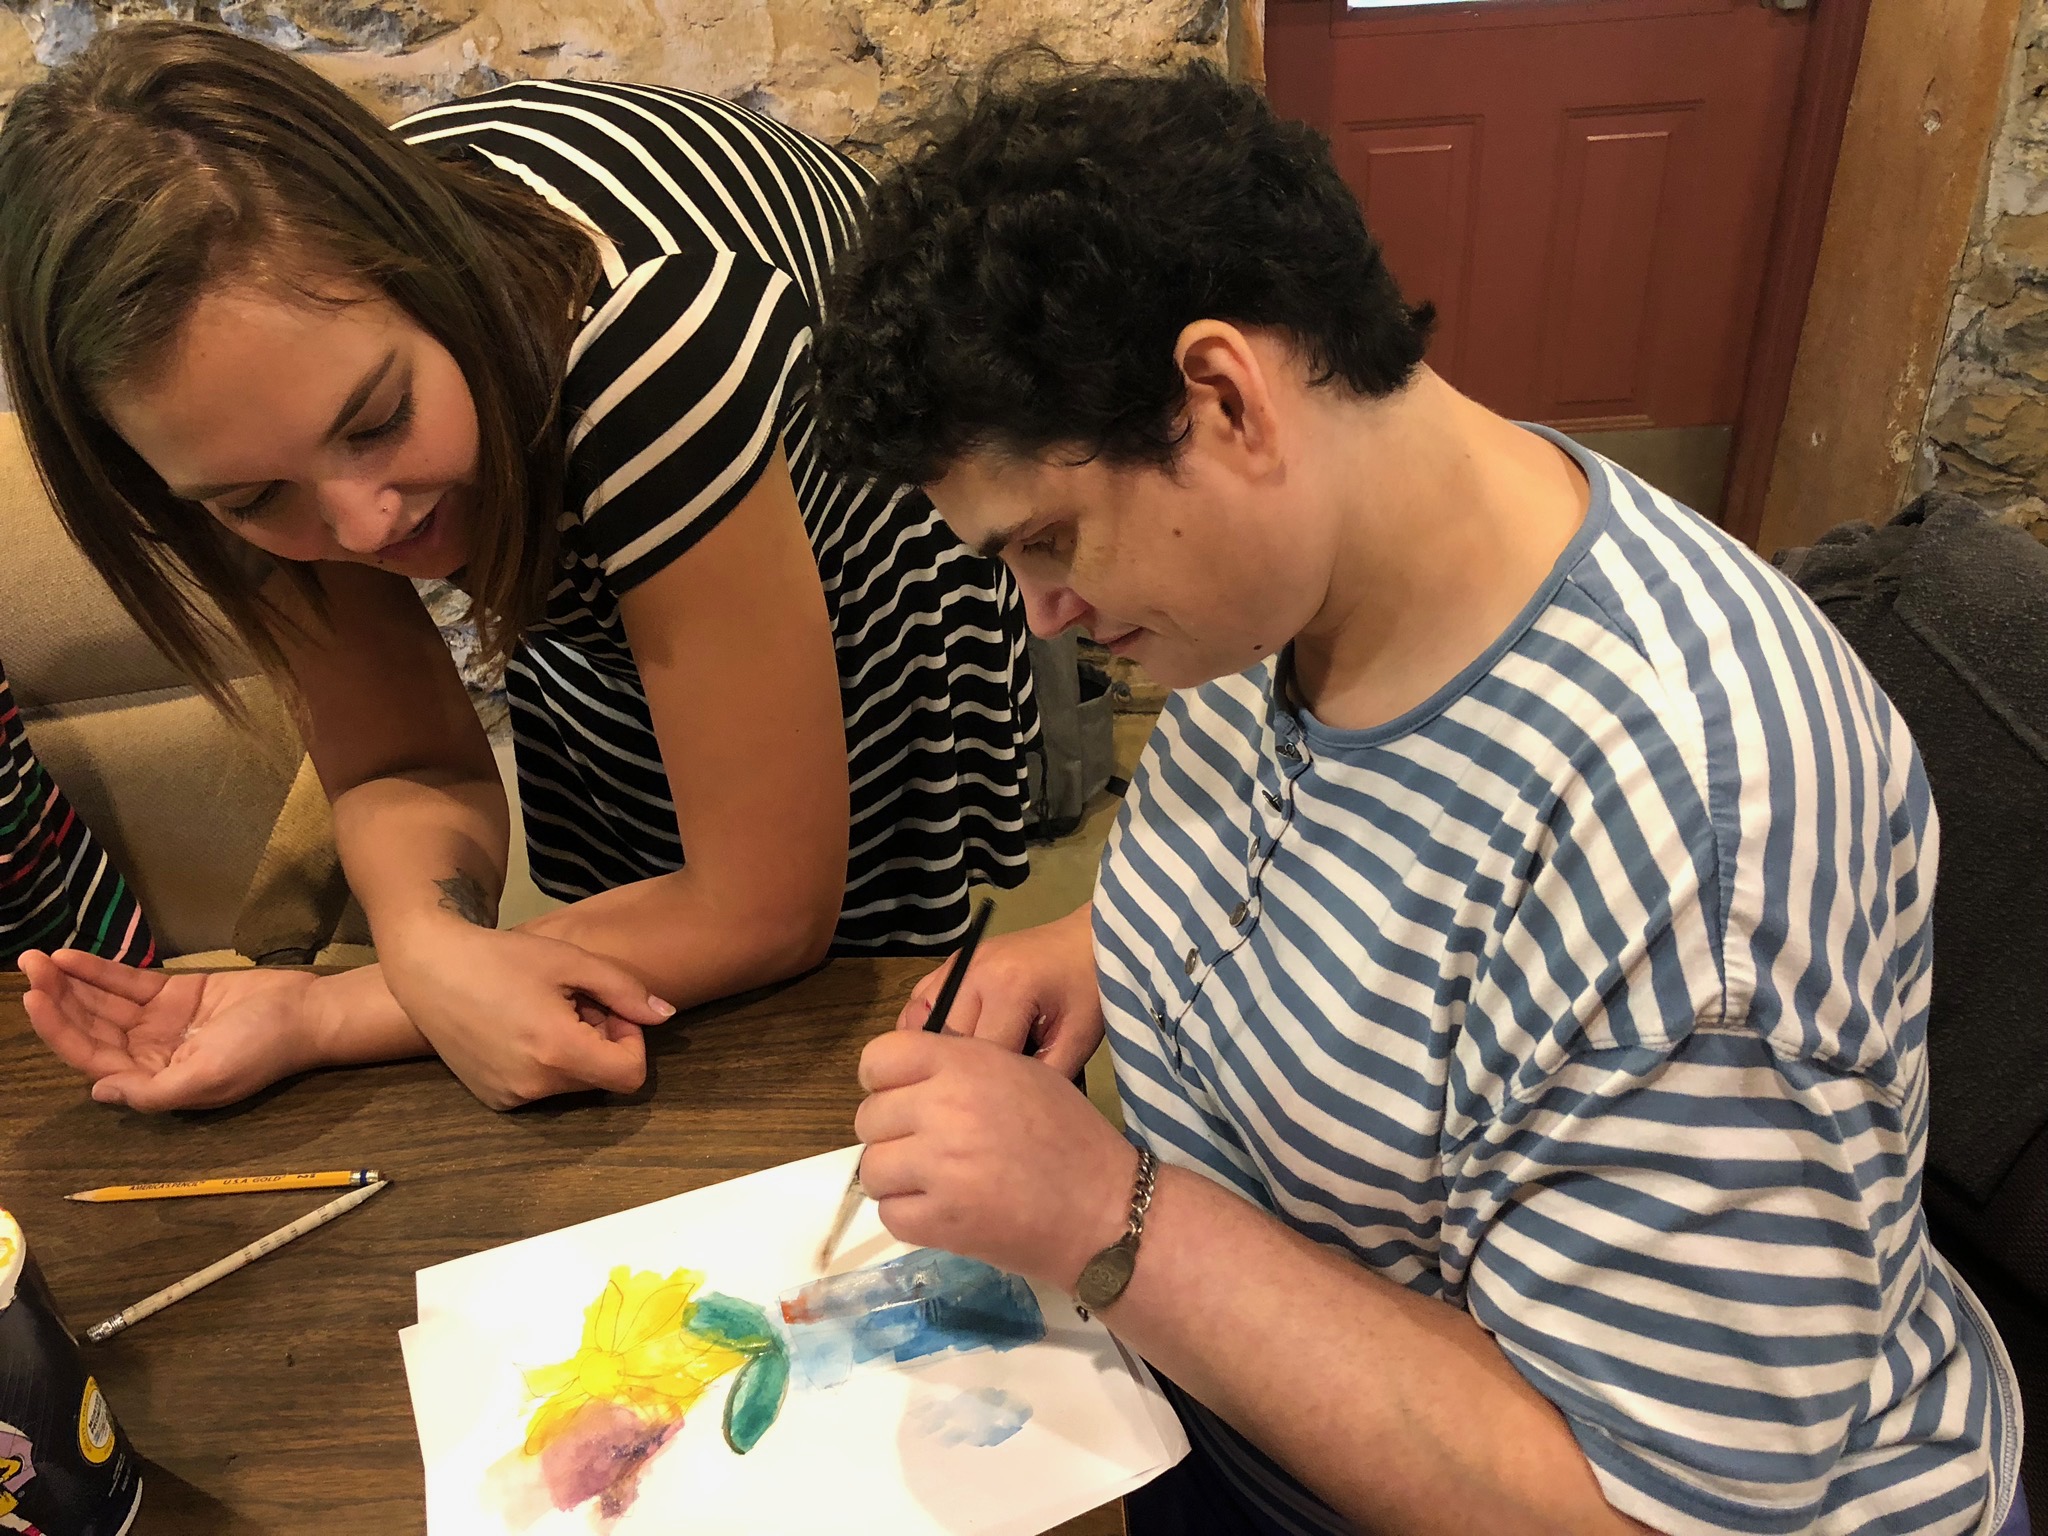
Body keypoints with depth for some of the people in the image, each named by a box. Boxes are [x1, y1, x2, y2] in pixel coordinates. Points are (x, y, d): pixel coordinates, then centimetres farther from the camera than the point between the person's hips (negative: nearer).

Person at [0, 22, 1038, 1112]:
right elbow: (404, 764, -18)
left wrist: (312, 1021, -38)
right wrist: (435, 952, -41)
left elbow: (766, 909, -37)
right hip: (596, 641, 4)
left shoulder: (647, 340, -44)